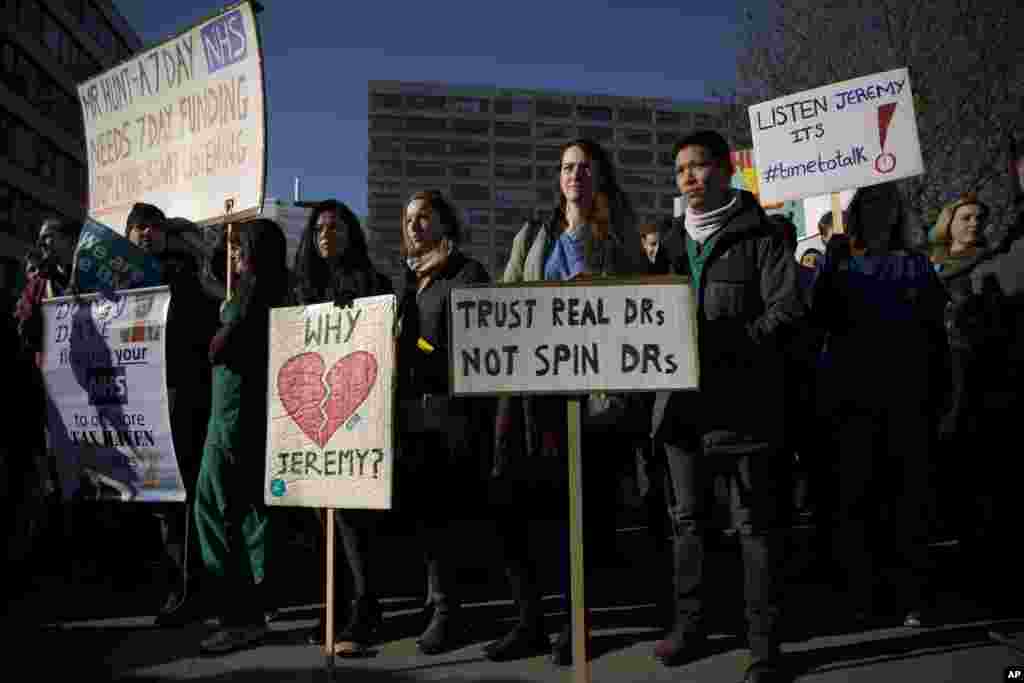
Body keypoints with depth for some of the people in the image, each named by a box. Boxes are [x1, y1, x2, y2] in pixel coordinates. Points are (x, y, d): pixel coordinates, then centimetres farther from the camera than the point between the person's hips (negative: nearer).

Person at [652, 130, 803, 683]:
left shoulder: (760, 235, -1)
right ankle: (690, 625, 27)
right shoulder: (673, 241, 16)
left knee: (755, 524, 2)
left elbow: (787, 309, -10)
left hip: (743, 399, -5)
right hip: (683, 399, 6)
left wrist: (722, 345, -18)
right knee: (687, 516, 13)